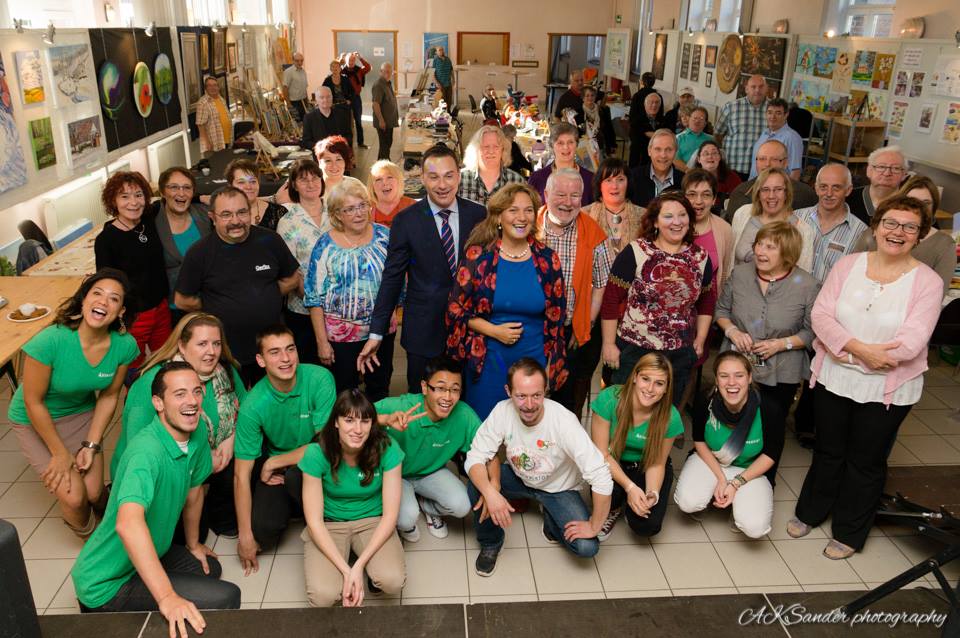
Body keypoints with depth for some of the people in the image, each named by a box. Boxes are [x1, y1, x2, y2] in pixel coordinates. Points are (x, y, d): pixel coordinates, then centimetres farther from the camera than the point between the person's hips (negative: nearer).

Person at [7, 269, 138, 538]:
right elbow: (33, 402, -22)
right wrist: (60, 453, -14)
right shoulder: (51, 340, -34)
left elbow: (108, 396, -5)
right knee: (74, 497, -9)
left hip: (81, 414, 3)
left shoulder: (124, 345, -21)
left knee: (94, 493, -1)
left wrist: (91, 446, -7)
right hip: (36, 421, -3)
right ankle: (89, 536, 27)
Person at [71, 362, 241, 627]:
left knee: (210, 568, 27)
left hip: (143, 557, 9)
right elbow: (128, 523, -45)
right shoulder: (147, 451, -31)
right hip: (106, 584, -9)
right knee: (226, 598, -17)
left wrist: (193, 543, 23)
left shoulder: (197, 432, -5)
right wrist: (167, 598, -50)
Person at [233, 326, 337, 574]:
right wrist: (245, 535, -16)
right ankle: (291, 506, 17)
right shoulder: (253, 406, -20)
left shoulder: (319, 379, -23)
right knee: (262, 530, -18)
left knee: (295, 475, -33)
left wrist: (273, 463, -16)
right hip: (275, 470, 2)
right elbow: (242, 474, -16)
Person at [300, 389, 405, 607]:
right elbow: (314, 521, -16)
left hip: (373, 521, 0)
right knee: (323, 595, -24)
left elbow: (390, 515, -14)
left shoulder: (387, 449, -19)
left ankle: (363, 562, 7)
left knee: (393, 582, -26)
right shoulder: (317, 453, -20)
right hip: (328, 525, 0)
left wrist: (358, 566, -22)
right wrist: (346, 570, -23)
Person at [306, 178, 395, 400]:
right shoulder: (325, 245, -9)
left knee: (380, 390, 18)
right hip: (341, 335, -2)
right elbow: (314, 298, -7)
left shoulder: (384, 235, -2)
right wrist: (321, 341, -9)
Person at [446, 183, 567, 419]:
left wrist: (551, 364, 5)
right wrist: (494, 331, -14)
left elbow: (555, 317, 5)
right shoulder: (478, 256, -5)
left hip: (534, 360, 1)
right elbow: (456, 309, -2)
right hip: (487, 362, -1)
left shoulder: (547, 259, -1)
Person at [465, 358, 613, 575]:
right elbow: (475, 457, -22)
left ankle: (552, 522, 14)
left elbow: (601, 478, -36)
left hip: (558, 488, -2)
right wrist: (490, 492, -40)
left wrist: (594, 527, -26)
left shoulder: (564, 422, -36)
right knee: (476, 486, -25)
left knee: (586, 547, -21)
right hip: (518, 477, 2)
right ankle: (490, 542, 5)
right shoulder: (502, 411, -26)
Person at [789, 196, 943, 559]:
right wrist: (861, 349, -24)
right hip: (833, 379, 2)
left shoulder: (927, 281, -10)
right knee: (828, 451, 19)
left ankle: (849, 534, 33)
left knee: (865, 461, 14)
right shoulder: (848, 265, -2)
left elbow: (911, 342, -18)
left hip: (887, 389, -2)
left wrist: (849, 353, -20)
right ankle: (810, 512, 41)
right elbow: (820, 314, -10)